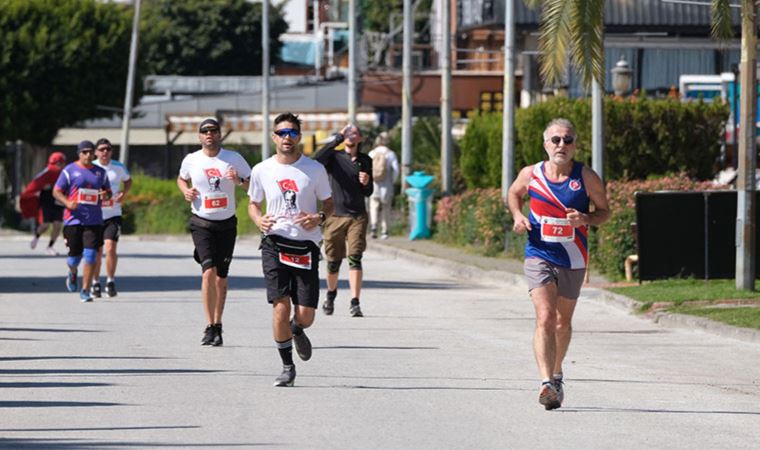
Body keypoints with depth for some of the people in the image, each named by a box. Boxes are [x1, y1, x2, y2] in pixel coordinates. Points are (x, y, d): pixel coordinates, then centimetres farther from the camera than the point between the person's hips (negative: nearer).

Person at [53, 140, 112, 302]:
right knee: (75, 255, 2)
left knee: (90, 255, -10)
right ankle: (72, 273, 39)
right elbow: (56, 191, 1)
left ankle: (85, 291, -4)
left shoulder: (100, 172, 12)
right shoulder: (70, 170, 1)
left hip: (94, 221, 2)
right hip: (74, 220, -2)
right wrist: (68, 202, -18)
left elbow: (108, 192, 21)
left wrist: (105, 195, -4)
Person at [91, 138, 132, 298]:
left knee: (110, 248, -15)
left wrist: (123, 193, 1)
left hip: (113, 215, 0)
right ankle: (95, 283, 24)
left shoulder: (119, 168, 1)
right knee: (96, 252, 7)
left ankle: (111, 282, -1)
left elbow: (128, 180, 21)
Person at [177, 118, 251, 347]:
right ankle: (210, 326, -14)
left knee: (221, 277, 7)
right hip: (201, 223, -1)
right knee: (209, 271, -18)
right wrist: (186, 191, 1)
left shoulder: (233, 158, -2)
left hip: (227, 224, 1)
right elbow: (181, 179, 22)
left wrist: (239, 180, -20)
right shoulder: (191, 160, 2)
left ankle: (217, 326, 19)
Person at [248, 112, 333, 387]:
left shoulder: (315, 169, 2)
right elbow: (253, 204, 16)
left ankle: (297, 331, 36)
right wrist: (259, 220, -6)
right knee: (280, 306, -13)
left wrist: (319, 217, -11)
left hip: (306, 245, 0)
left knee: (305, 315, -3)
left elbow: (329, 204, 11)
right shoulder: (262, 171, 4)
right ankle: (287, 367, 3)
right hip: (274, 243, 0)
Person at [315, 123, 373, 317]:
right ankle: (331, 294, 34)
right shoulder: (334, 157, 3)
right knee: (333, 261, 6)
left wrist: (366, 183, -8)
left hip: (357, 216, 1)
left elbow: (368, 193, 16)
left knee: (355, 258, -14)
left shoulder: (366, 161, 11)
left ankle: (355, 303, -19)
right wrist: (337, 138, -18)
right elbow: (319, 158, -21)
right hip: (335, 215, -1)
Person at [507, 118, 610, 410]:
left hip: (573, 261, 1)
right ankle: (546, 382, -28)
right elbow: (514, 193, 17)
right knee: (545, 318, -19)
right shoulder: (531, 175, -4)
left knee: (563, 322, 17)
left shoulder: (587, 178, -7)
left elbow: (604, 211, 2)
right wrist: (517, 215, -3)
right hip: (539, 257, -1)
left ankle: (556, 375, 41)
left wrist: (585, 219, -19)